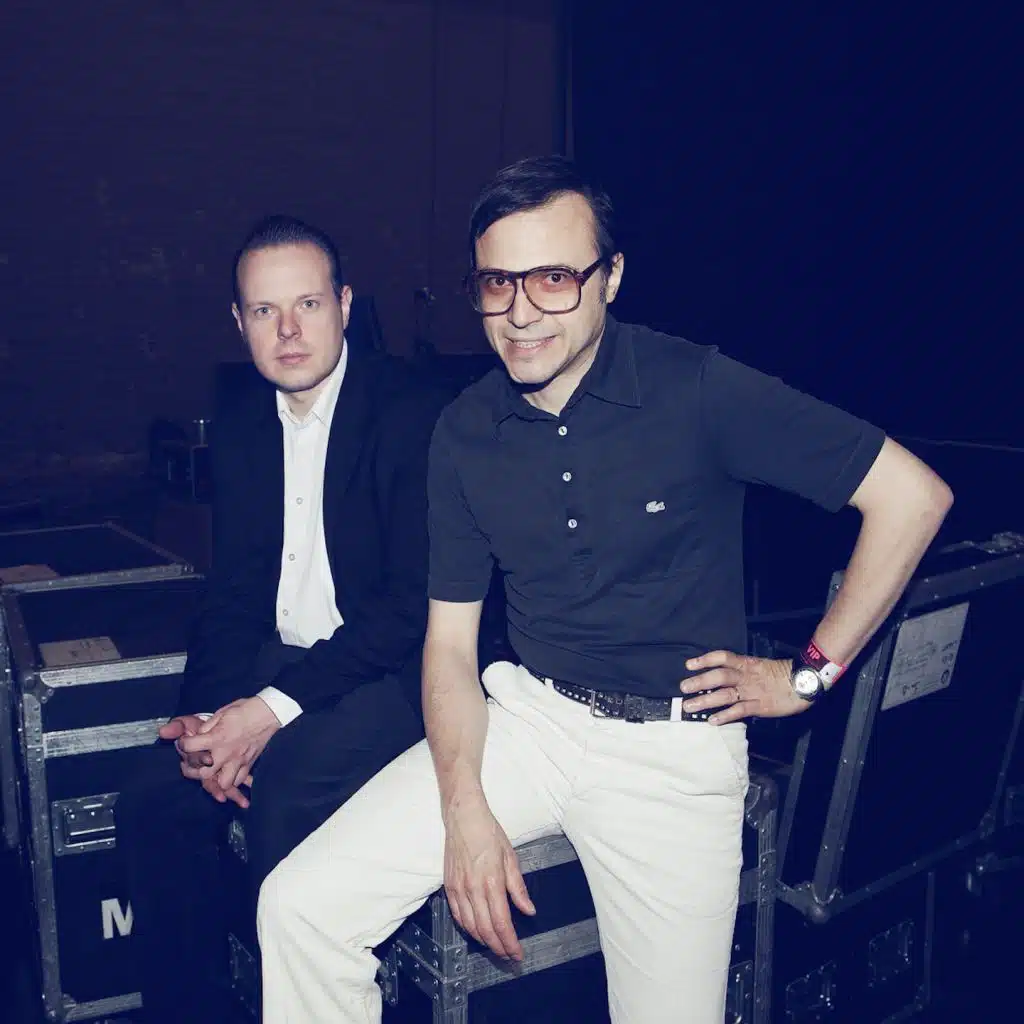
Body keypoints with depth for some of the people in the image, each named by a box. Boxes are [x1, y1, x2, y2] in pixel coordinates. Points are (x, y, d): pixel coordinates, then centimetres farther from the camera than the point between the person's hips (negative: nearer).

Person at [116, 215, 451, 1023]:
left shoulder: (414, 415, -15)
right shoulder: (242, 419, 7)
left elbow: (415, 603, -18)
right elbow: (236, 587, 8)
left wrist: (274, 710, -22)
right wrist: (207, 716, -8)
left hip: (397, 669, -6)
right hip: (284, 658, 6)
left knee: (282, 791, -28)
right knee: (155, 803, -9)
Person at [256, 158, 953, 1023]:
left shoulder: (697, 390, -12)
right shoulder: (465, 433, 1)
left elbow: (914, 494, -10)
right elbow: (450, 640, 3)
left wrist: (810, 675, -5)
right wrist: (464, 810, -11)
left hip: (676, 746, -2)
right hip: (526, 715, 3)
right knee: (300, 906, -8)